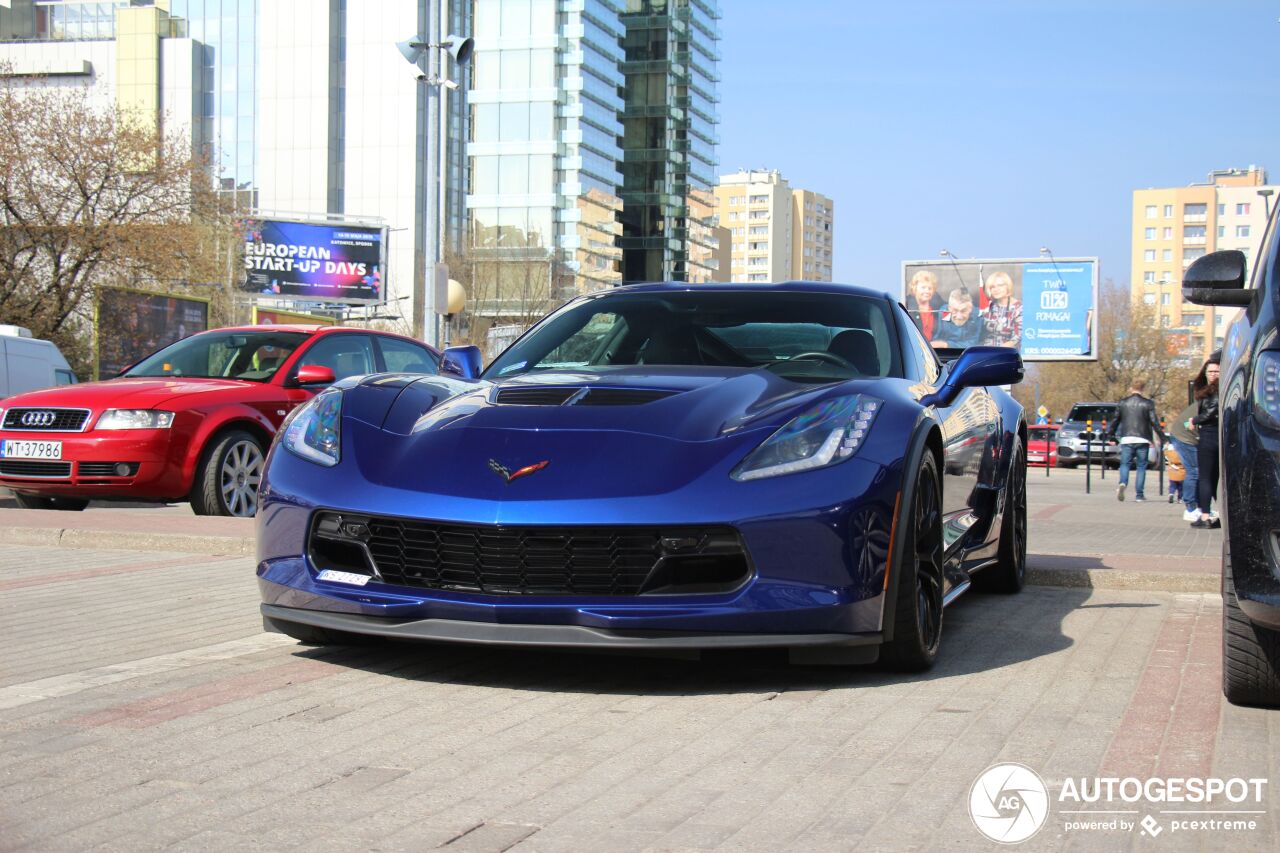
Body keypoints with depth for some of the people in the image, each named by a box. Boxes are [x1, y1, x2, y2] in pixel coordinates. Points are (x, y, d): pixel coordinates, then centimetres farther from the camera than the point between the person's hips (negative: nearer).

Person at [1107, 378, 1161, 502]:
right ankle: (1139, 494, 5)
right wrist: (1162, 437, 4)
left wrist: (1110, 434, 21)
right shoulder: (1147, 403, -1)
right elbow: (1154, 422, -3)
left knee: (1125, 464, 5)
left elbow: (1116, 420, 9)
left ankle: (1123, 483, -25)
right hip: (1142, 440, -1)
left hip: (1126, 439, 1)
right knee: (1141, 466, 8)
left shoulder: (1123, 403, 4)